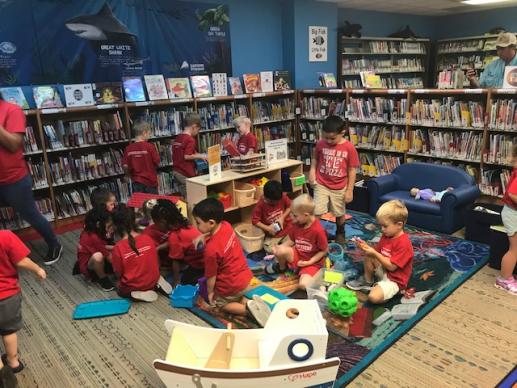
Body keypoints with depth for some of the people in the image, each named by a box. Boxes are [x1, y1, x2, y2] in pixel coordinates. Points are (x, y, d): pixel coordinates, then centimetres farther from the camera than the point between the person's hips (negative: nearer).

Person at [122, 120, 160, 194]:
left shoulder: (128, 149, -5)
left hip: (137, 182, 3)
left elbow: (125, 166, -4)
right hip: (150, 181, -3)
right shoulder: (150, 146, -13)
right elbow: (157, 163, -9)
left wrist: (129, 175, 15)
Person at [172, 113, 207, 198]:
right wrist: (200, 156, -8)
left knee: (183, 197, 14)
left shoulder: (177, 138, 12)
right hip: (186, 174, -8)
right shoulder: (190, 140, -13)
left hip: (176, 171, 8)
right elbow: (187, 156, -21)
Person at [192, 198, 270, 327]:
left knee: (220, 303, 23)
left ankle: (247, 308, -3)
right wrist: (204, 236, 1)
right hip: (246, 276, 7)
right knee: (237, 297, 34)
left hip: (230, 286, -7)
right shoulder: (226, 225, -13)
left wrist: (210, 292, -1)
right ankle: (252, 302, 6)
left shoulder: (211, 249, -33)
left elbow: (211, 276, -17)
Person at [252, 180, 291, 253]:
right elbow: (255, 221, -11)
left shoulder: (283, 196, -13)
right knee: (269, 249, -20)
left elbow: (290, 206, 3)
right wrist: (267, 228, -21)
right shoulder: (260, 204, -18)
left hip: (287, 226, 1)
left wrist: (282, 217, -12)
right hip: (273, 233, -1)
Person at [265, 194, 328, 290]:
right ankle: (282, 267, 9)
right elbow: (291, 240, 3)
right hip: (297, 255, 5)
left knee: (303, 285, -29)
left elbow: (324, 250, -15)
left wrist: (309, 262, -19)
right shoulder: (296, 224, -9)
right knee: (279, 251, -26)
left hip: (312, 262, -5)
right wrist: (279, 247, -15)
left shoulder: (318, 230, -27)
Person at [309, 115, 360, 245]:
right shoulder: (320, 144, -8)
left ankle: (340, 233, 42)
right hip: (321, 185, 1)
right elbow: (315, 159, 10)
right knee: (316, 213, -8)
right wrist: (312, 170, -8)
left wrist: (349, 190, -8)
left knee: (339, 214, 17)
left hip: (339, 188, 0)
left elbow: (352, 171, -9)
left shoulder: (349, 148, -15)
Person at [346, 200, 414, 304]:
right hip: (383, 270, 9)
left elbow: (391, 266, -27)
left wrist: (374, 253, -27)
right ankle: (367, 282, 9)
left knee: (374, 297, -28)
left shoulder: (403, 243, -26)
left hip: (394, 279, -9)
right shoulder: (386, 235, 1)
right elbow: (377, 253, 10)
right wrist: (367, 247, -8)